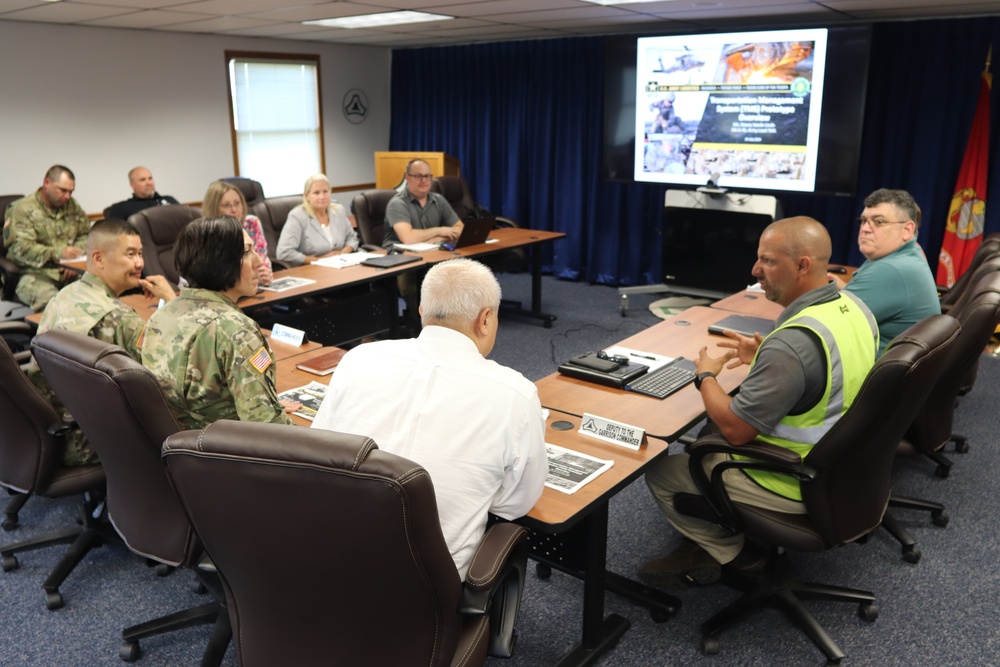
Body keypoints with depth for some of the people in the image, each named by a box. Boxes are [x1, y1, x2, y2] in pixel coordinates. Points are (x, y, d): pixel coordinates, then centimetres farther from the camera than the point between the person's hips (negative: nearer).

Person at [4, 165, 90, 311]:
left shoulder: (72, 206, 17)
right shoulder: (22, 209, -1)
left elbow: (86, 235, 18)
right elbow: (21, 248, -12)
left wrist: (76, 253, -4)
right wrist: (56, 254, -28)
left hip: (70, 272, 5)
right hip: (35, 273, -5)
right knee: (50, 300, -38)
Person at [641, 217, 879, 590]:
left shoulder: (792, 342, -33)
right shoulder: (854, 306, -4)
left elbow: (735, 428, -26)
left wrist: (706, 376, -9)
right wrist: (764, 358, 7)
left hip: (793, 486, -9)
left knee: (660, 473, 3)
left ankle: (729, 552, 17)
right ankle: (712, 542, 24)